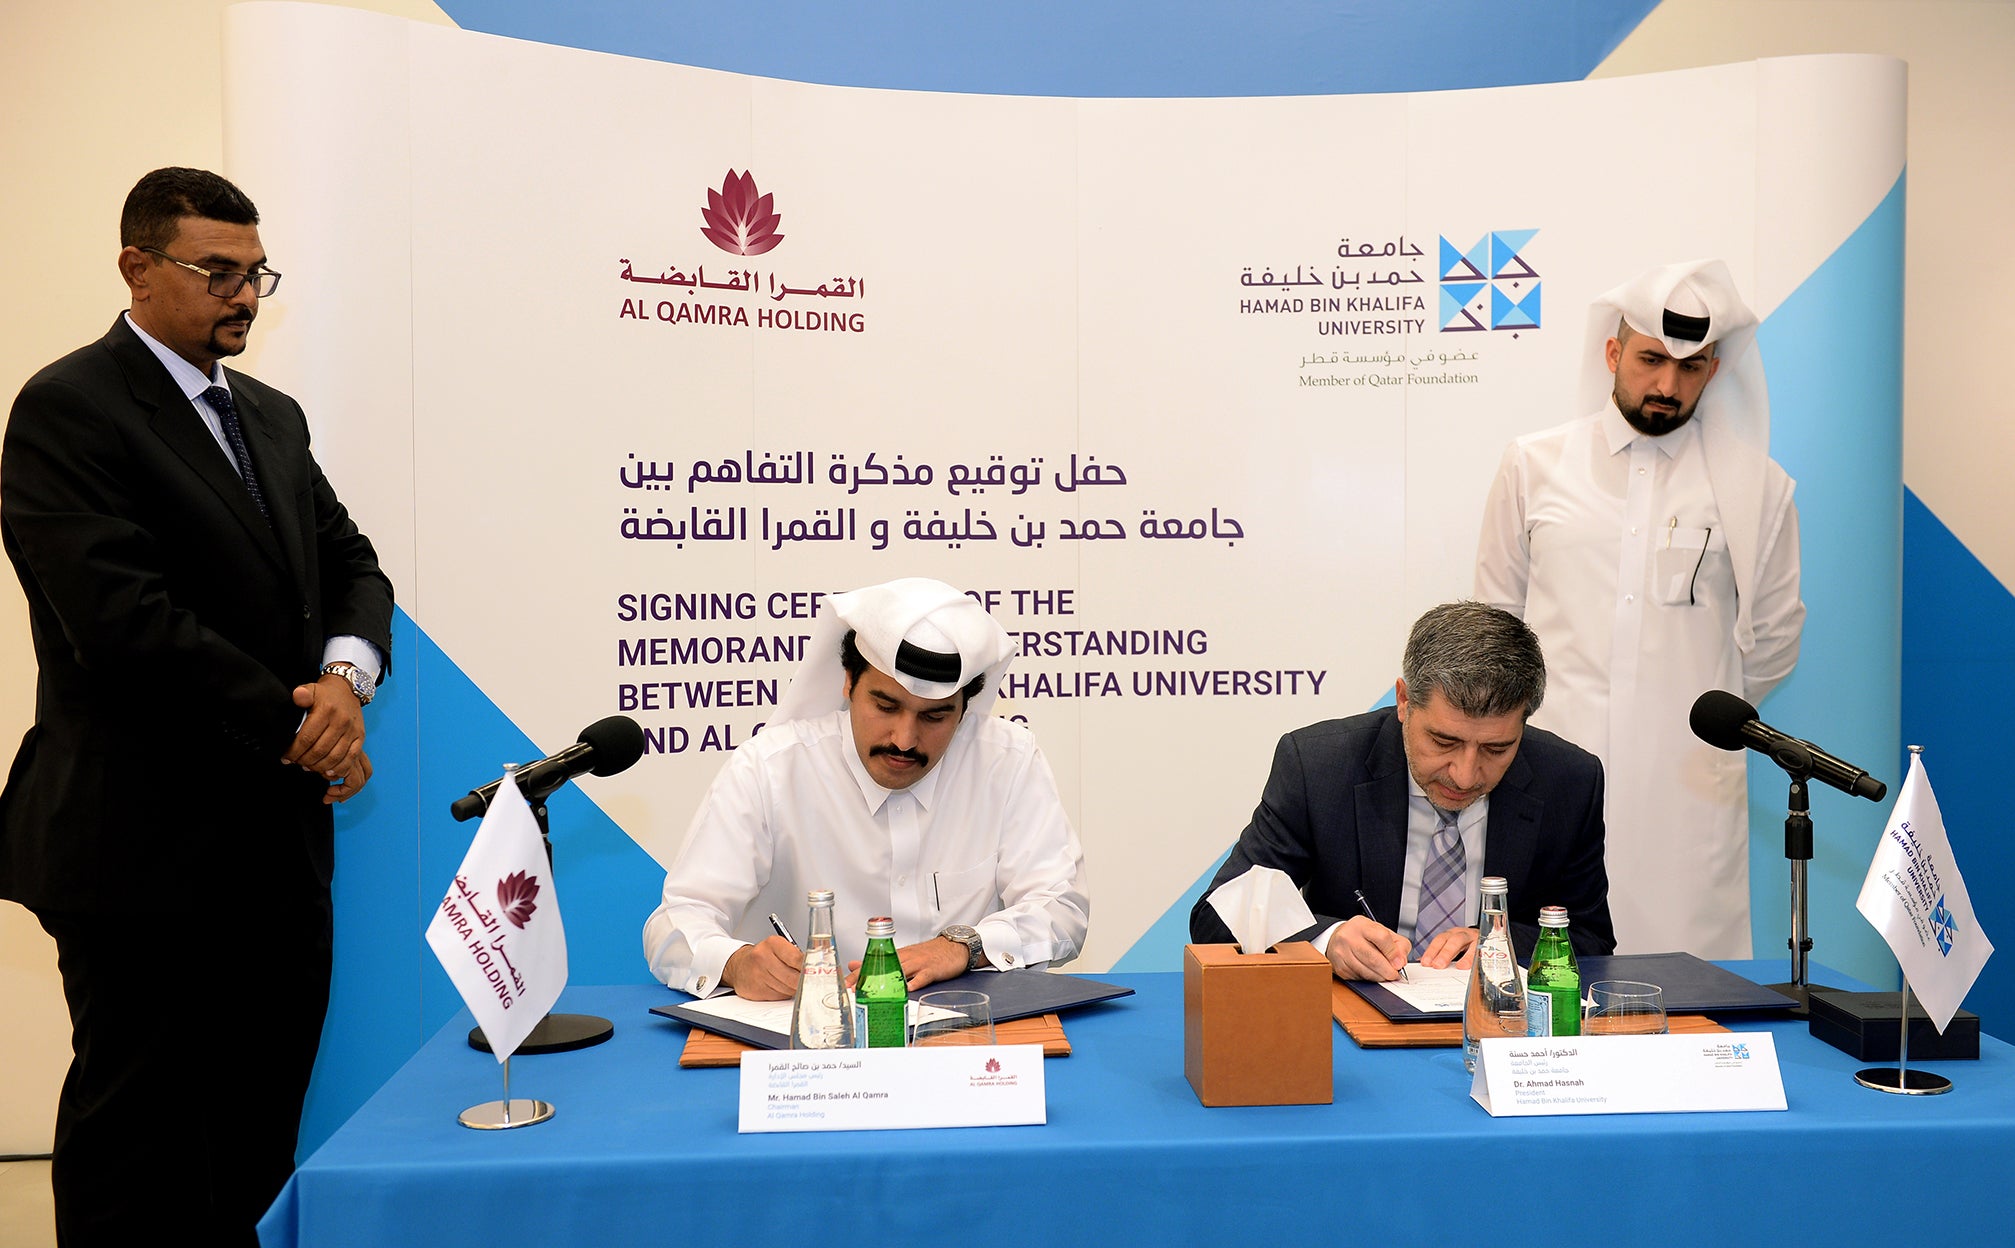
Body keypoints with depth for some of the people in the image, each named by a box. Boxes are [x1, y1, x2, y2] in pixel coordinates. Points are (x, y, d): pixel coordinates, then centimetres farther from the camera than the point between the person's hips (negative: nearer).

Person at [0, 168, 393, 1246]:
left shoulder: (273, 417, 16)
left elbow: (350, 565, 13)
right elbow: (122, 618, -19)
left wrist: (348, 673, -9)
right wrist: (293, 725, -14)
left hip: (280, 842, 7)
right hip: (148, 846, -7)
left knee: (264, 1125, 13)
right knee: (139, 1128, 6)